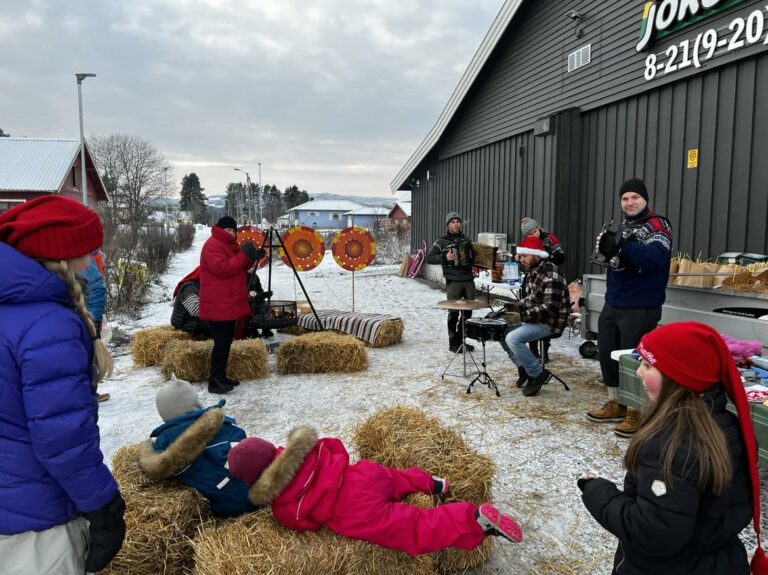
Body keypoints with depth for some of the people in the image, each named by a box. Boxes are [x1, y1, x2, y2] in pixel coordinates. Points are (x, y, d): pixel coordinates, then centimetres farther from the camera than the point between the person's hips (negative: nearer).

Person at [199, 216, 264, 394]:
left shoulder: (228, 245, 19)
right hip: (218, 305, -10)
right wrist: (244, 254, -21)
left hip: (229, 303, 11)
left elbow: (237, 268, 21)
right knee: (221, 342, -10)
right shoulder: (213, 245, -14)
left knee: (226, 341, 13)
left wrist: (252, 258, 5)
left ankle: (221, 376, 21)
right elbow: (223, 268, -26)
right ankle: (214, 381, -5)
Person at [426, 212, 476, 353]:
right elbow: (429, 258, -7)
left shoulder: (466, 239, 14)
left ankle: (461, 340, 21)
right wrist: (444, 258, -21)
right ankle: (453, 343, 8)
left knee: (468, 312, 8)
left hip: (469, 280, 5)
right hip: (453, 282, -5)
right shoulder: (442, 241, -1)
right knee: (454, 313, -1)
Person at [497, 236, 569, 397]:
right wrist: (515, 306, -1)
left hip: (550, 322, -10)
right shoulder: (531, 272, 8)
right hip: (533, 318, 10)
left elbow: (549, 308, -28)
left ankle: (539, 373, -7)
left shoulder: (551, 276, -23)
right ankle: (524, 366, 19)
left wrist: (522, 317, -31)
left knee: (513, 339, -25)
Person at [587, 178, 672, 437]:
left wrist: (621, 244, -29)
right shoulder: (621, 226, 15)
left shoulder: (658, 225, -7)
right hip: (612, 304, 7)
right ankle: (616, 404, 28)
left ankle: (636, 412, 15)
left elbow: (654, 258, -24)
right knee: (606, 353, 11)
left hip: (640, 308, -7)